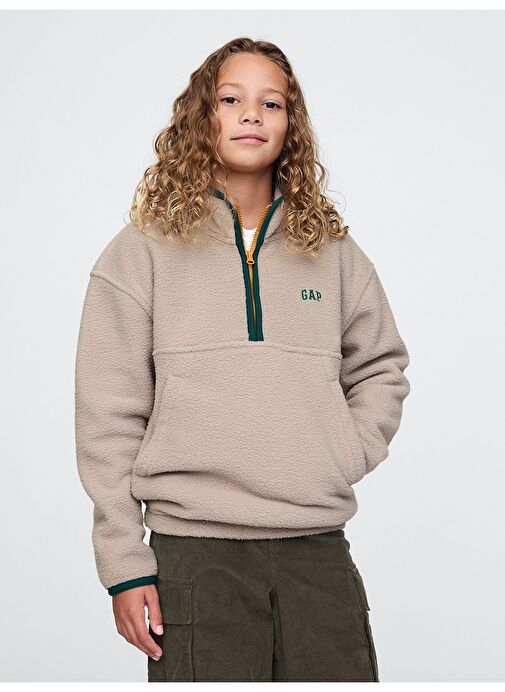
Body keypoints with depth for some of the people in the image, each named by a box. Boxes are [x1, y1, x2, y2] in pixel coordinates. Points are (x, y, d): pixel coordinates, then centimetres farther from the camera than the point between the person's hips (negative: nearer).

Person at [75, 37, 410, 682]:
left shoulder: (335, 253, 12)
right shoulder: (142, 252, 3)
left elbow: (381, 368, 25)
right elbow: (107, 421, 0)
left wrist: (346, 458, 6)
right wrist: (124, 567, -4)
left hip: (319, 550, 3)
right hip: (195, 552, -2)